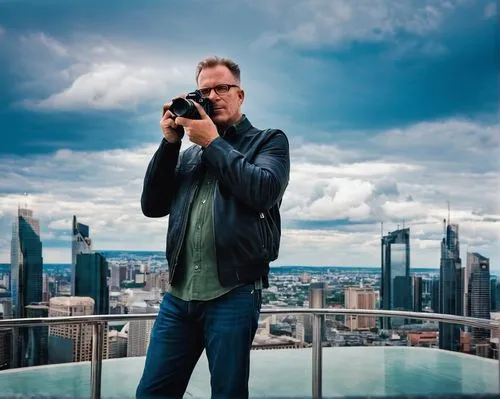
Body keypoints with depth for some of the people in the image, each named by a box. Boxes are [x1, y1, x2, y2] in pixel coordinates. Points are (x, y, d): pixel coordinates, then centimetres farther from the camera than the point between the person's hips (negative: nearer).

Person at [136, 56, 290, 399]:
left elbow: (263, 190, -12)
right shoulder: (189, 152, 19)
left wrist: (212, 141, -4)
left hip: (233, 293, -4)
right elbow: (152, 206, 11)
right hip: (179, 295, 5)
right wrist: (170, 142, 4)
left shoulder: (269, 140, 7)